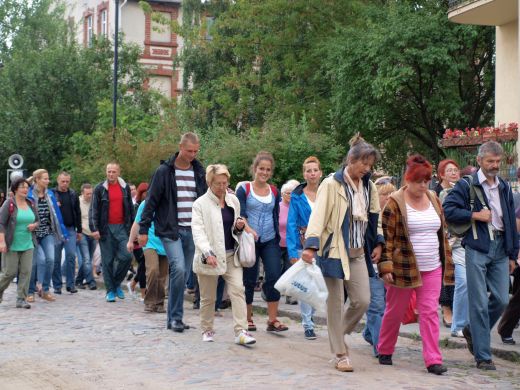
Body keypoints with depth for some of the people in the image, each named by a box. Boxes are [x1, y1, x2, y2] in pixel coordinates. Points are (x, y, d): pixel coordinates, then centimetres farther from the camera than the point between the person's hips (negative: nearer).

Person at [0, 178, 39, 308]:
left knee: (26, 272, -2)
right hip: (12, 245, -5)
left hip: (28, 244, 5)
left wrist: (34, 225, -3)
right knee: (10, 272, 0)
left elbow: (37, 220, 20)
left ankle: (21, 299, 3)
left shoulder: (31, 204, 8)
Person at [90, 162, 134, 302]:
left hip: (122, 228, 2)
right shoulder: (100, 189, 1)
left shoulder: (125, 188, 9)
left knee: (126, 256, -11)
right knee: (108, 260, 1)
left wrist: (132, 226, 13)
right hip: (106, 228, -2)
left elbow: (130, 208, 15)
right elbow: (93, 210, -1)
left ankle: (117, 283, 11)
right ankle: (110, 291, 10)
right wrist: (94, 228, -10)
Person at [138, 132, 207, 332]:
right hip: (170, 230, -5)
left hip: (192, 231, 5)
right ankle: (175, 317, -8)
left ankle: (173, 317, 16)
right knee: (178, 269, -19)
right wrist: (143, 229, -5)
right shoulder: (164, 171, -3)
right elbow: (151, 201, -2)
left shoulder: (199, 172, 10)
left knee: (184, 274, 6)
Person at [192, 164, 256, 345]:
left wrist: (239, 227, -2)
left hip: (231, 255, 3)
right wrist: (207, 253, -27)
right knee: (208, 297, 8)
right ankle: (207, 330, 26)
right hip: (209, 258, -3)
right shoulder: (200, 203, -5)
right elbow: (198, 231, -13)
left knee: (237, 290, -11)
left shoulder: (233, 201, 9)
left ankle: (241, 332, -13)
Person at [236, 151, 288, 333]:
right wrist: (248, 229, -28)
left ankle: (273, 320, -3)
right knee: (249, 279, 5)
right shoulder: (244, 190, -2)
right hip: (250, 241, -3)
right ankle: (248, 318, 18)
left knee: (274, 276, -9)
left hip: (270, 241, 3)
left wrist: (278, 236, 13)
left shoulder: (274, 192, 11)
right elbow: (240, 214, -12)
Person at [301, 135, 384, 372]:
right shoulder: (331, 185, -9)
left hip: (358, 253, 6)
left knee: (362, 301, 1)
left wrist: (378, 243, 8)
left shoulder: (369, 187, 11)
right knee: (336, 303, 1)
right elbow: (318, 215, -17)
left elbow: (375, 217, 20)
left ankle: (338, 334, 27)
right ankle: (340, 355, 11)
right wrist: (311, 245, -27)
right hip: (334, 251, -6)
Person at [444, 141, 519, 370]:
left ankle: (473, 331, 29)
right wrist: (475, 215, -12)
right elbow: (448, 210, -8)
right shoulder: (466, 185, -1)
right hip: (477, 249, -5)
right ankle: (482, 356, 3)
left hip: (500, 249, 5)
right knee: (479, 303, -4)